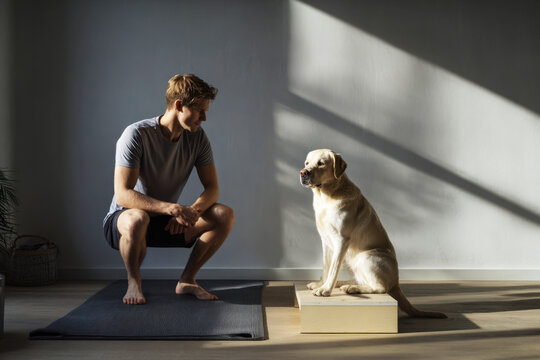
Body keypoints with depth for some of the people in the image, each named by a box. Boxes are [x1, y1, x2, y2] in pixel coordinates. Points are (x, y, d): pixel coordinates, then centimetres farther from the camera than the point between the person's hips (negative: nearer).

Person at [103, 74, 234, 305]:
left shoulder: (198, 138, -5)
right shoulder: (136, 134, -22)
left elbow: (212, 188, -4)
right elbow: (122, 194, -28)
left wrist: (192, 211, -27)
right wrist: (172, 208, -41)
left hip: (168, 222, 5)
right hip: (124, 219, -5)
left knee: (225, 215, -15)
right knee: (137, 219, -41)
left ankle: (187, 280, -1)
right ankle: (133, 283, -12)